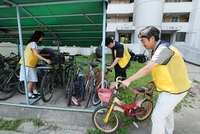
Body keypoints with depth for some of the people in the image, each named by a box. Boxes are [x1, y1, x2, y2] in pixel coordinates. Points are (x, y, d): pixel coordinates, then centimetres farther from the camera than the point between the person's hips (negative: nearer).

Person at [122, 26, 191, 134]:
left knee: (157, 116, -2)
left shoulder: (163, 49, -24)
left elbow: (146, 69, -31)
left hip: (174, 89, -10)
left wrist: (128, 80, -27)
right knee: (167, 111, 28)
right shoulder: (160, 48, 8)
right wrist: (155, 79, 10)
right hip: (173, 86, 10)